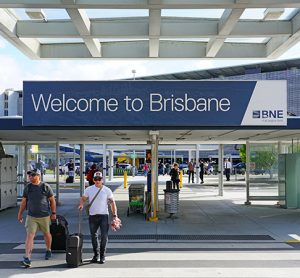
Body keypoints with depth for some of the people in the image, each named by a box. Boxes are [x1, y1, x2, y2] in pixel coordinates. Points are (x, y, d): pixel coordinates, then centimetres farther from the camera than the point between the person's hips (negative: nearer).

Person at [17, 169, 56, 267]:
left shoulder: (46, 187, -5)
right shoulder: (27, 187, 2)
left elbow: (52, 200, 0)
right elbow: (23, 202, 10)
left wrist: (53, 213, -1)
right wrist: (20, 214, 10)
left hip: (44, 216, -1)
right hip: (31, 216, 1)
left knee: (46, 234, 15)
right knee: (30, 236, -11)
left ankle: (48, 250, 38)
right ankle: (27, 258, -14)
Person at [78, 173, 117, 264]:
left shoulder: (107, 190, 1)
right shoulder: (89, 189, 4)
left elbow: (112, 202, 3)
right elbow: (83, 199, 10)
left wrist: (114, 215, -2)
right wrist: (81, 204, -14)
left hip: (104, 215, -2)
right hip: (92, 216, 2)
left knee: (104, 236, -7)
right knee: (93, 236, 11)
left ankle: (102, 256, 4)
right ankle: (96, 255, 25)